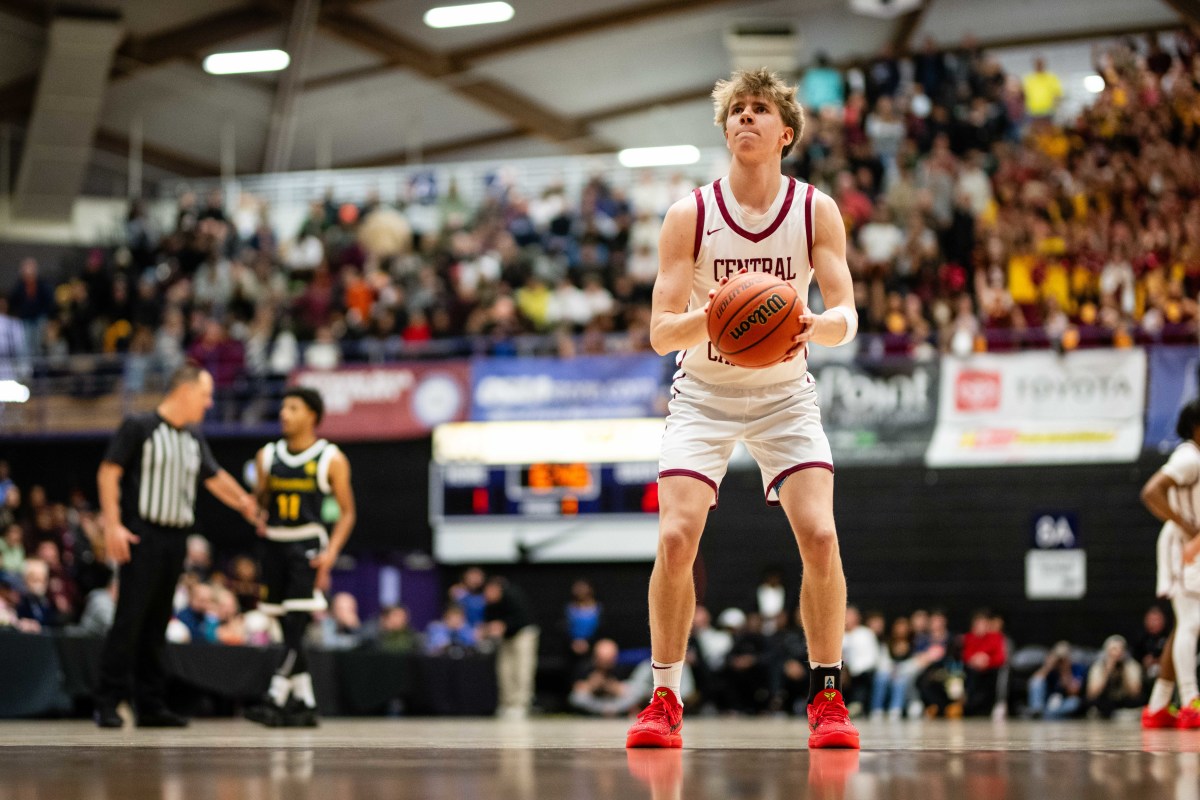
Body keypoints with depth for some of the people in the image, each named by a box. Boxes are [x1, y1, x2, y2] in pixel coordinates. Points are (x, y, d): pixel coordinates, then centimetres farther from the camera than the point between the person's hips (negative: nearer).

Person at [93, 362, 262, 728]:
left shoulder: (194, 438, 15)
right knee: (129, 618, -11)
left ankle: (151, 705, 12)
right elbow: (108, 472, -8)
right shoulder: (139, 427, -5)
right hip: (141, 536, -7)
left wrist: (247, 505, 26)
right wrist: (112, 525, -15)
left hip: (175, 539, 7)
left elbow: (216, 478, 26)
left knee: (156, 623, 9)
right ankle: (107, 703, -8)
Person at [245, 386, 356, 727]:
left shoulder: (332, 460, -1)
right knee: (289, 632, 7)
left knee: (296, 626, -14)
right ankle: (305, 703, 14)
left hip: (308, 546, -5)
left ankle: (275, 699, -19)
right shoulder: (267, 456, 11)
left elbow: (347, 513, 0)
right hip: (274, 544, 5)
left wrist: (331, 552, -11)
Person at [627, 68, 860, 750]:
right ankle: (665, 701, -2)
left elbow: (847, 317, -14)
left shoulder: (817, 211, -8)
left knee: (820, 537, -17)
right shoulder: (690, 215, -10)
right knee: (677, 540, -17)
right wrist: (709, 318, -36)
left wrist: (817, 327, -38)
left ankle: (828, 698, -2)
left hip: (785, 395, 1)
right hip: (704, 394, 0)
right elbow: (660, 333, -14)